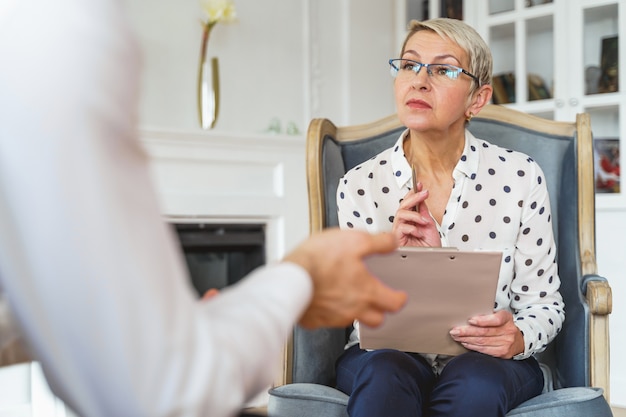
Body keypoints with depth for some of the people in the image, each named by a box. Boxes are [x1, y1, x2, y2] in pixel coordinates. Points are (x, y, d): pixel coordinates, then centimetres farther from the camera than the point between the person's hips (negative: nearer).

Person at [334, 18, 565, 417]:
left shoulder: (521, 177, -4)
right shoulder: (359, 186, -4)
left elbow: (543, 302, 2)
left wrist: (518, 338, -22)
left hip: (488, 360, 1)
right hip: (390, 355, 0)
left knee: (475, 381, -35)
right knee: (384, 376, -36)